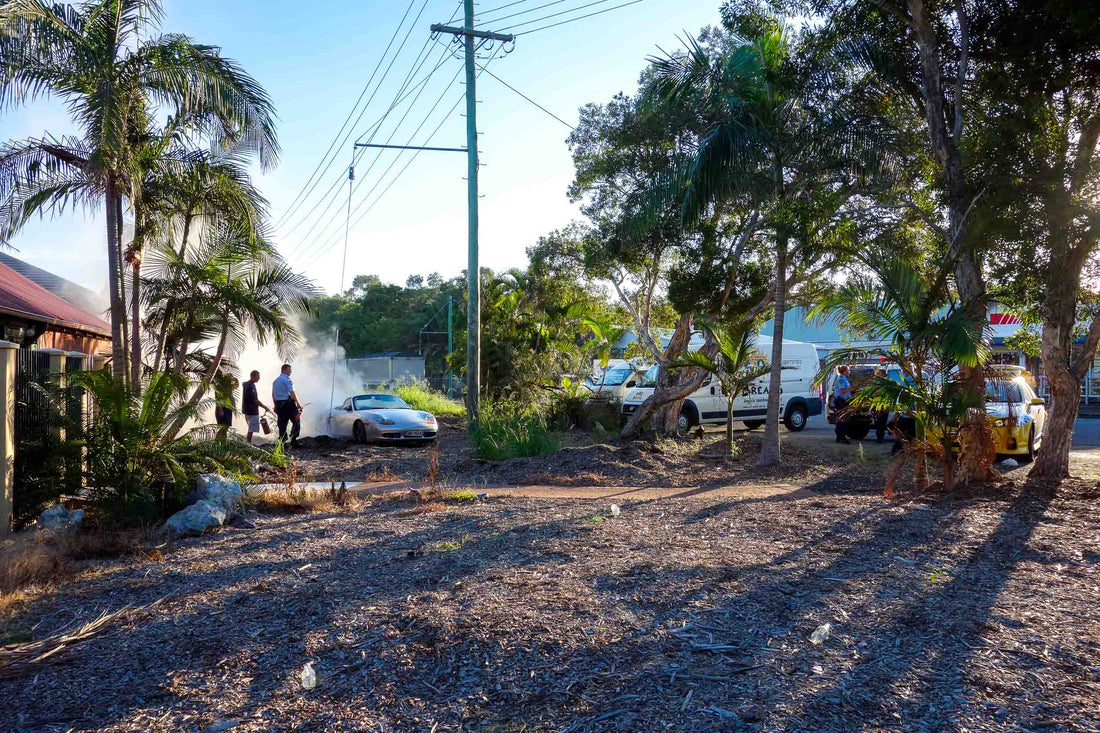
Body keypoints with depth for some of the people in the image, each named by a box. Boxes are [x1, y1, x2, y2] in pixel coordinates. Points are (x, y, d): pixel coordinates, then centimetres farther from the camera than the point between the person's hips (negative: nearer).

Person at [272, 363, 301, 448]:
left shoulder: (275, 381, 16)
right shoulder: (287, 380, -10)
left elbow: (273, 394, 19)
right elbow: (292, 392, -16)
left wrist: (276, 406, 24)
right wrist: (298, 404, -15)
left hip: (278, 404, 8)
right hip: (288, 403, -8)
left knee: (282, 424, 10)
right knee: (296, 422, 1)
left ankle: (281, 443, 10)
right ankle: (293, 442, -3)